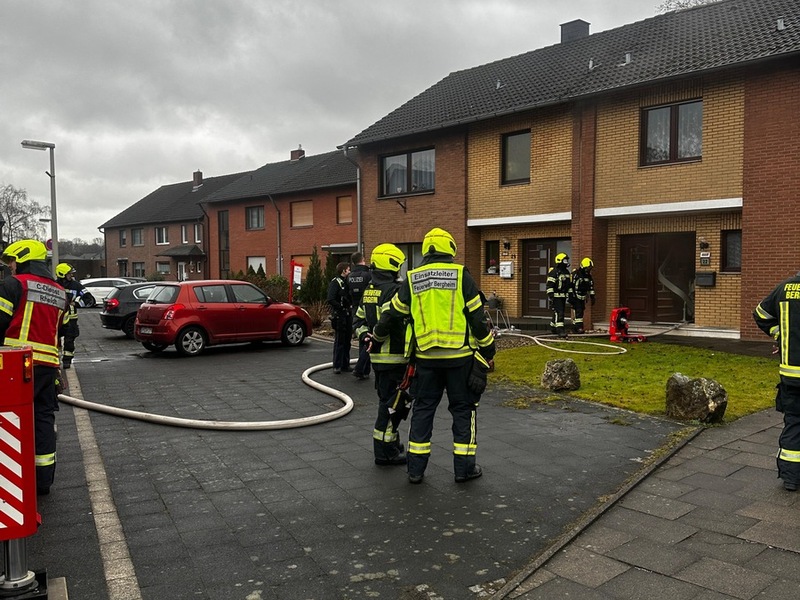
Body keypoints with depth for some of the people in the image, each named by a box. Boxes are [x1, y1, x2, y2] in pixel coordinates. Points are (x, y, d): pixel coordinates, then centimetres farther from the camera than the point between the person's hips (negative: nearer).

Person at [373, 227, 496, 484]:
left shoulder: (412, 280, 4)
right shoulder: (461, 276, -5)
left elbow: (393, 314, 10)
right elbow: (478, 317, -5)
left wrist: (377, 336, 28)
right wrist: (488, 350, 5)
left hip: (426, 357, 3)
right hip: (460, 356, -2)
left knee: (423, 409, 13)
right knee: (463, 408, 10)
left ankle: (415, 468, 16)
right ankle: (464, 467, 15)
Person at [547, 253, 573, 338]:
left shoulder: (567, 272, 14)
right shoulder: (554, 272, -13)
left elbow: (570, 284, 22)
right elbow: (549, 285, -17)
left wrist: (570, 294, 19)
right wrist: (550, 295, -21)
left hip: (563, 296, 9)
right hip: (556, 296, -9)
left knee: (560, 312, 14)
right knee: (559, 313, -14)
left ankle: (553, 327, 28)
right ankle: (560, 331, -16)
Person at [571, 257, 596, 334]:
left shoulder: (589, 276, 9)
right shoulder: (576, 274, -15)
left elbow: (591, 287, 17)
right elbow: (571, 286, -17)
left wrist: (592, 297, 14)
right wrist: (570, 297, -18)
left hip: (582, 297, 8)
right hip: (575, 297, -8)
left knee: (581, 312, 8)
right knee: (578, 311, -15)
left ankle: (574, 327, 15)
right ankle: (579, 327, -17)